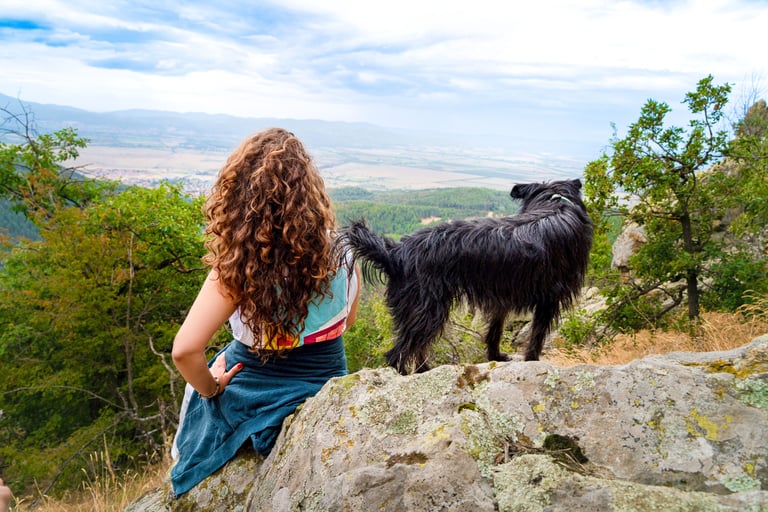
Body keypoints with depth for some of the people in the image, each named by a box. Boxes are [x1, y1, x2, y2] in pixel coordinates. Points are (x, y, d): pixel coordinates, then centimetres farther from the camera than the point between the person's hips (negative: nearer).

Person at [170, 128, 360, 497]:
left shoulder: (238, 268, -27)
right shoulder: (342, 256, -16)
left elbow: (185, 350, -30)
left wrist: (210, 387, -12)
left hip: (253, 400, -3)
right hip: (328, 396, 4)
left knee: (199, 384, 32)